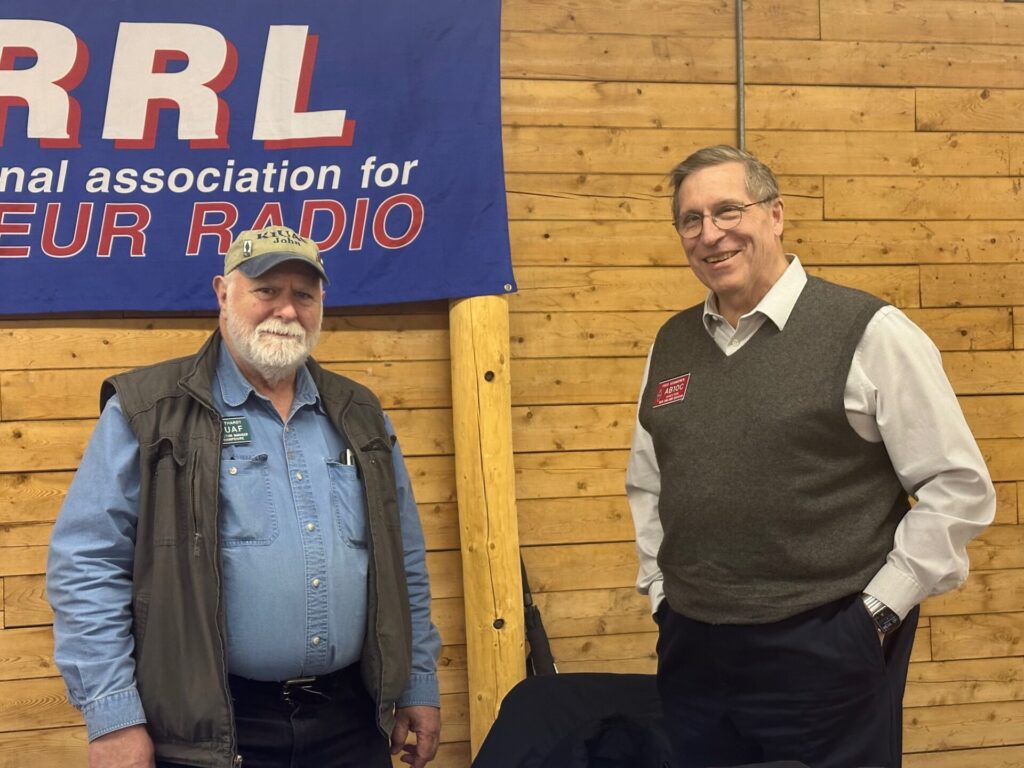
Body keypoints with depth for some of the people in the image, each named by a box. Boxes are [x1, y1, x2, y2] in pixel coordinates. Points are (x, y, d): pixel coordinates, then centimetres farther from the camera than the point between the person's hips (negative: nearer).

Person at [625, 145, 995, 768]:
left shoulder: (868, 333, -9)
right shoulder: (672, 344, 8)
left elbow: (959, 487, -8)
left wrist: (879, 610, -9)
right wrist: (659, 589, 11)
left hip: (826, 653, -5)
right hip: (691, 650, 5)